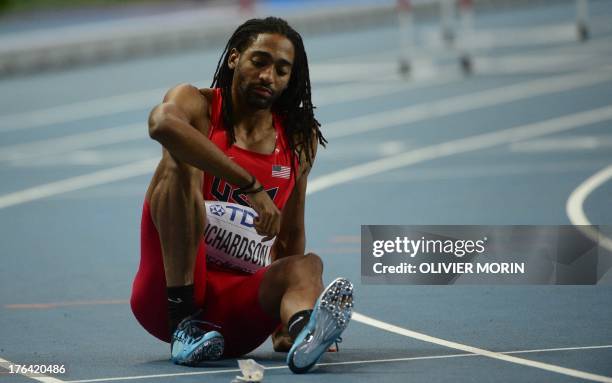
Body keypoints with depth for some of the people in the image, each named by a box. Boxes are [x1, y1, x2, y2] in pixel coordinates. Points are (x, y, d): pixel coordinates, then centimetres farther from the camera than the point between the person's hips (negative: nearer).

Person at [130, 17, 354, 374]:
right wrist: (250, 185, -35)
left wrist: (282, 323, 9)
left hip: (237, 298, 4)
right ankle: (184, 324, -34)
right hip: (167, 294, -3)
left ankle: (303, 331, -62)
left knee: (307, 264, -25)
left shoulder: (301, 140, 11)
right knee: (181, 162, -23)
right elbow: (163, 123, -29)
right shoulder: (197, 104, -2)